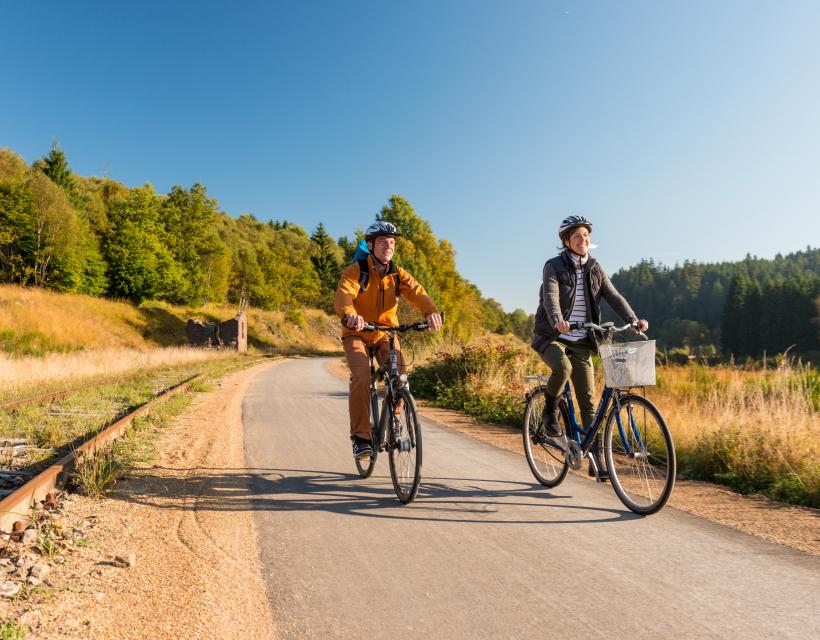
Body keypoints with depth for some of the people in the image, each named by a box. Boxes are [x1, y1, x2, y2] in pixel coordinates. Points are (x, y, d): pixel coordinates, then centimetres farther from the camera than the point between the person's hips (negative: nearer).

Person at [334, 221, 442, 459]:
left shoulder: (398, 274, -2)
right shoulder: (356, 271, -12)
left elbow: (417, 292, -20)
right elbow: (343, 294, -31)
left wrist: (431, 312, -42)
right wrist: (349, 314, -55)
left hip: (386, 333, 3)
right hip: (357, 334, -3)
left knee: (399, 375, -18)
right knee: (361, 377, -25)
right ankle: (360, 437, -14)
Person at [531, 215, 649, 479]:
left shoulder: (595, 269, 7)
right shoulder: (554, 266, -7)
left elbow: (613, 297, -3)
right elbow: (551, 296, -24)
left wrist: (634, 320, -22)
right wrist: (558, 320, -45)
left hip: (581, 342, 4)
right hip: (552, 337, -4)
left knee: (589, 401, -1)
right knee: (562, 368, -36)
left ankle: (596, 458, 7)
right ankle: (550, 413, -7)